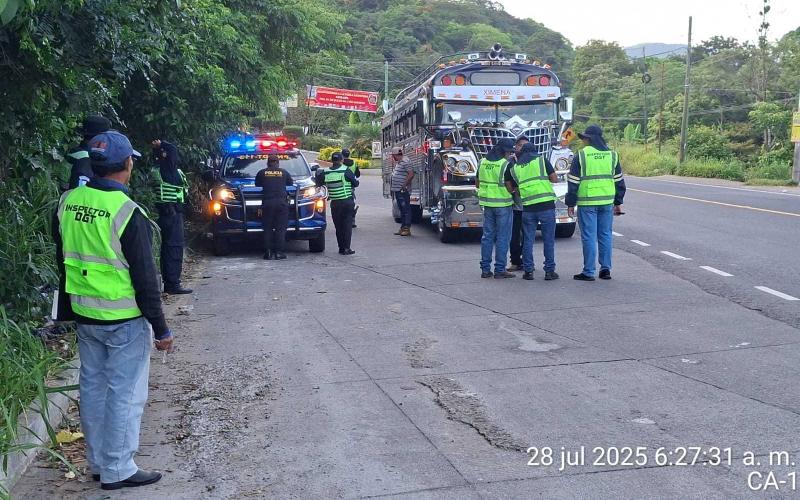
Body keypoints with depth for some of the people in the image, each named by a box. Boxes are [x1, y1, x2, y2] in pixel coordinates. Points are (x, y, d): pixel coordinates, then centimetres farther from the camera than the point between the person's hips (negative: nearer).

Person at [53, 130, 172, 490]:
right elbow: (145, 278, -17)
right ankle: (117, 471, 13)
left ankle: (97, 462, 29)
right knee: (124, 395, 4)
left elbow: (63, 262, 12)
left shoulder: (68, 203, 1)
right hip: (124, 321, -7)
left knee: (92, 388, 17)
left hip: (84, 315, 7)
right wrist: (161, 329, -9)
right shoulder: (127, 212, -20)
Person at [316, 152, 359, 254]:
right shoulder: (346, 171, -9)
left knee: (338, 226, 10)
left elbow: (319, 184, 12)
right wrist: (356, 181, 19)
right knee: (347, 224, 1)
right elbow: (355, 183, -2)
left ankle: (341, 248, 12)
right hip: (347, 201, -3)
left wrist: (318, 174, 29)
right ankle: (346, 248, -3)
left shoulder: (326, 173, 0)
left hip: (334, 203, 3)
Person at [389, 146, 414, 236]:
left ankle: (407, 228, -7)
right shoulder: (397, 163, 18)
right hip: (397, 191, 10)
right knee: (401, 210, 12)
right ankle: (402, 227, 17)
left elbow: (411, 174, -19)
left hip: (403, 191, -10)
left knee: (406, 210, -7)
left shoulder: (405, 162, -11)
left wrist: (404, 185, -18)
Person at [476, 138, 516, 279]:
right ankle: (500, 270, 2)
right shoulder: (505, 164, -13)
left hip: (487, 203, 6)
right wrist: (514, 187, 5)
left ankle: (485, 269, 13)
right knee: (502, 238, 1)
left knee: (487, 236, 11)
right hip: (503, 204, -6)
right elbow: (510, 188, -15)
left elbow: (477, 184, 13)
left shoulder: (483, 162, 7)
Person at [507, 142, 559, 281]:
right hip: (546, 206, -2)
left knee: (528, 240, 9)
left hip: (528, 208, 2)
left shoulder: (514, 168, 10)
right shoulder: (542, 160, 3)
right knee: (548, 240, 4)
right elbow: (555, 179, 2)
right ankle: (549, 271, 5)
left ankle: (528, 271, 9)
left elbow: (515, 190, 13)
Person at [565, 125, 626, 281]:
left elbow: (573, 181, -5)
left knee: (589, 237, 0)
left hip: (587, 202, -4)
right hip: (607, 202, 4)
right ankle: (606, 269, 15)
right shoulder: (612, 155, 8)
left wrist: (570, 203, 1)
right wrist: (618, 202, 20)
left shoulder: (581, 155, -6)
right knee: (605, 235, 12)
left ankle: (588, 272, 3)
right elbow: (619, 180, 13)